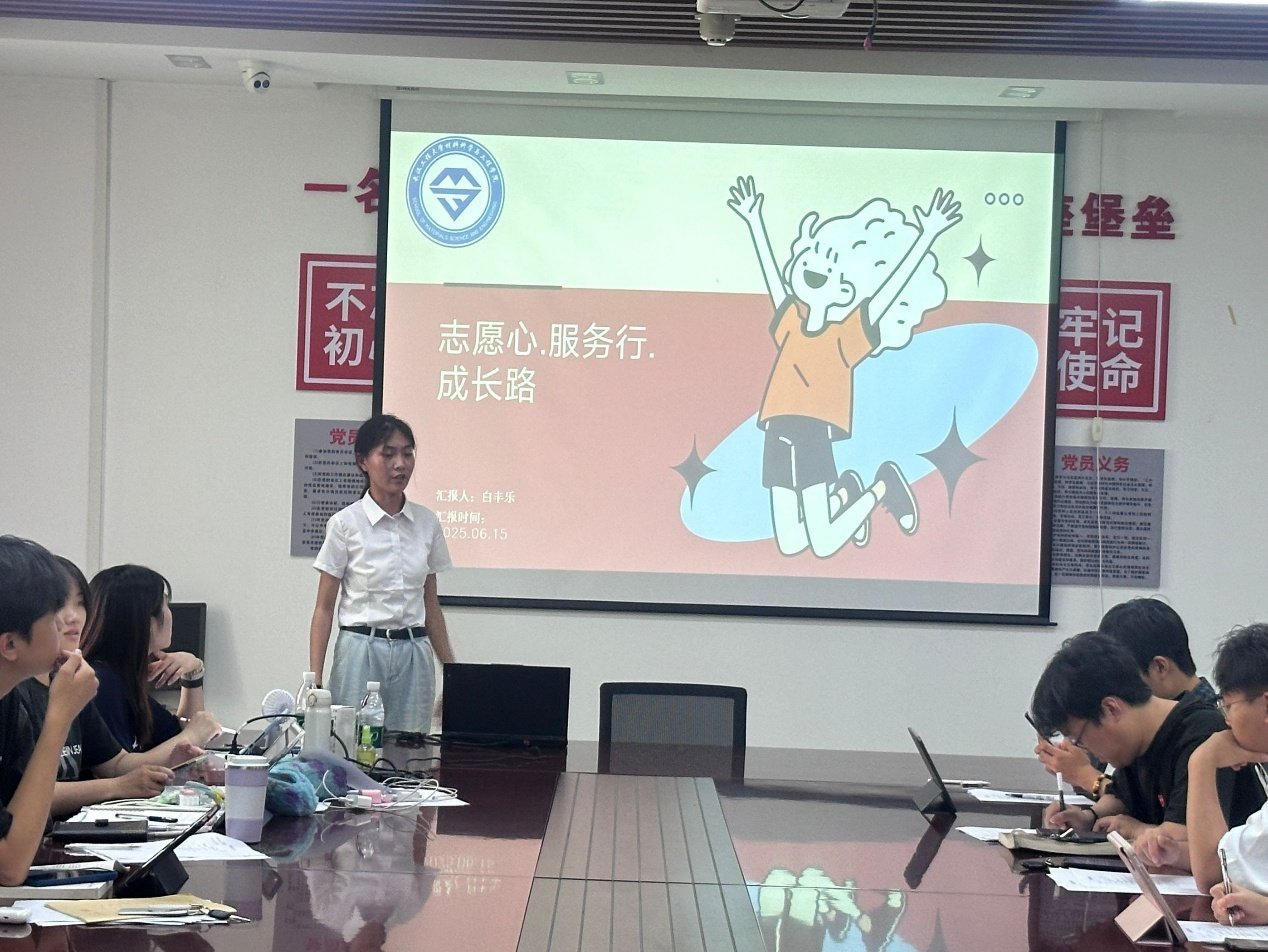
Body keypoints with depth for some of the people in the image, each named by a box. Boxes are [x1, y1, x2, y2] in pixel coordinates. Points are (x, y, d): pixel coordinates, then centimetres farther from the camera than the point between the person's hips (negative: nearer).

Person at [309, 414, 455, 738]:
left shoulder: (427, 523, 7)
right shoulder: (345, 524, -4)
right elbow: (324, 608, -2)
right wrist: (315, 679, -8)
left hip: (413, 655, 3)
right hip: (360, 649, -3)